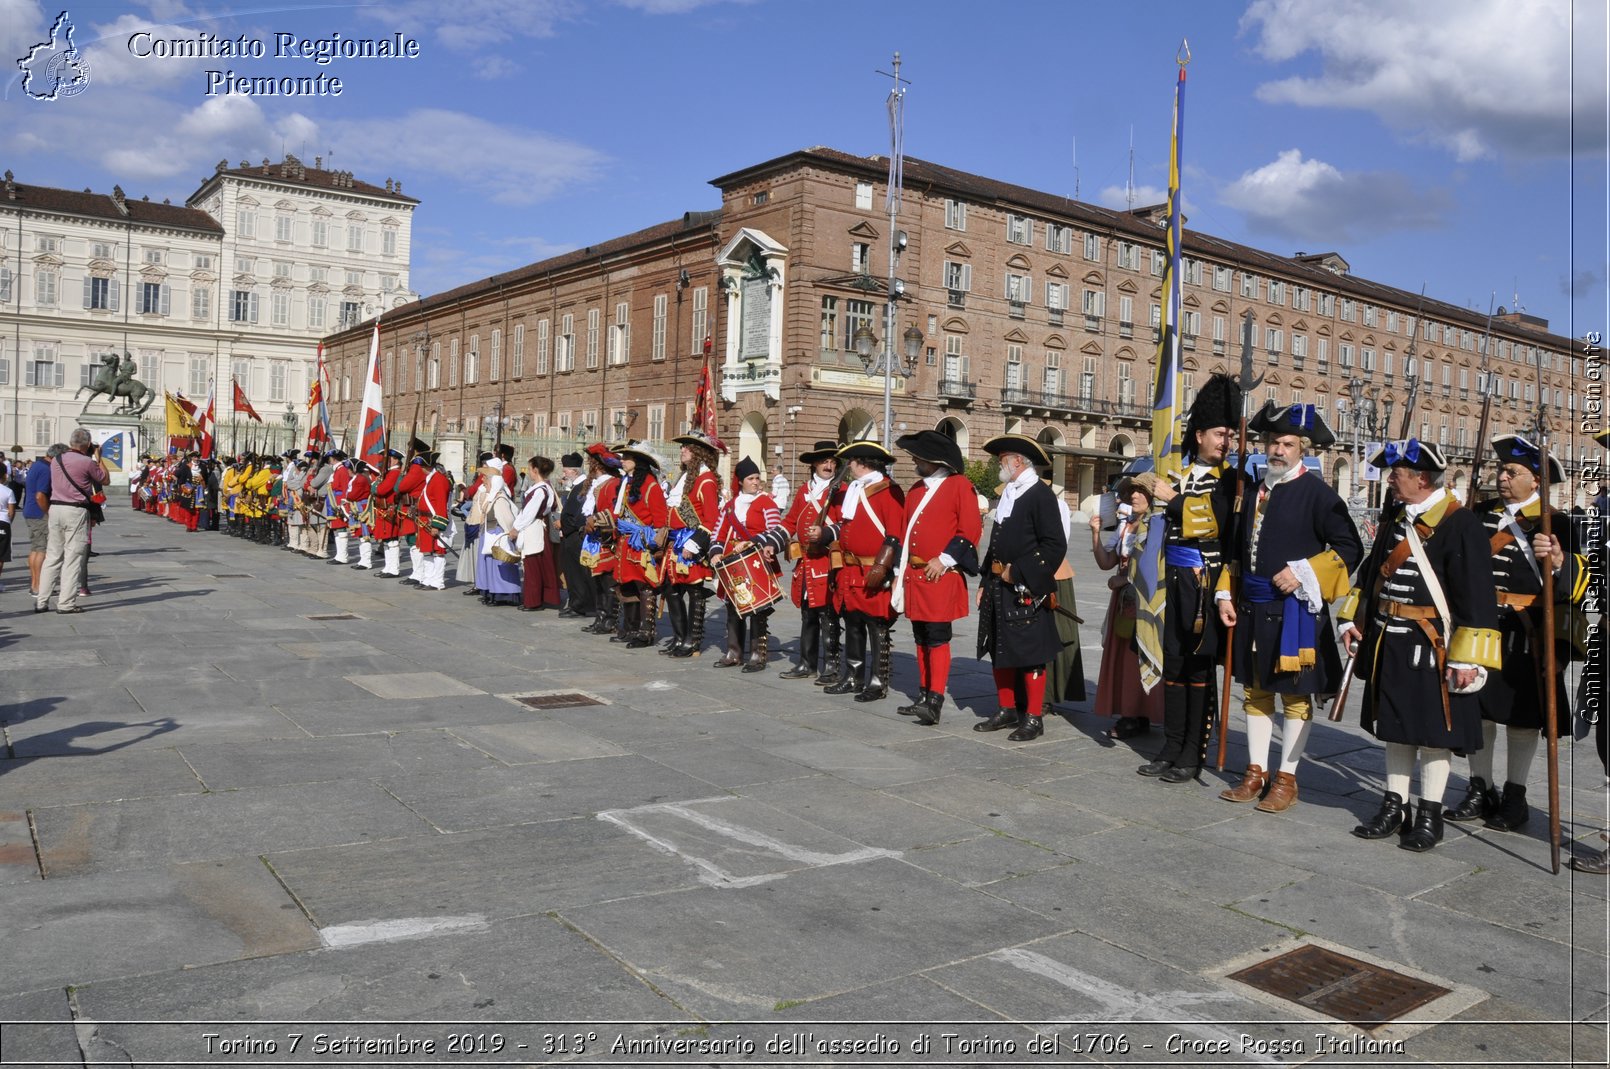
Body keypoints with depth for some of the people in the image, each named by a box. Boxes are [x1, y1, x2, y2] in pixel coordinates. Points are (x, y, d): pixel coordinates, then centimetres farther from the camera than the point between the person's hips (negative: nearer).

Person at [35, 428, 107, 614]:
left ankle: (41, 601, 13)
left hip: (55, 508, 6)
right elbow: (105, 480, 4)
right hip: (76, 511, -6)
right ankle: (66, 602, -2)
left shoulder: (56, 460, 9)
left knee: (53, 556, 12)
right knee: (74, 557, -2)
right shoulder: (87, 462, -10)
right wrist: (98, 458, 11)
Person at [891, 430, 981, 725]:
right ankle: (924, 696, 20)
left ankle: (935, 703, -8)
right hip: (914, 576, 7)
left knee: (938, 638, -8)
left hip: (942, 576, -7)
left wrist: (944, 560, -15)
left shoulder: (960, 485, -5)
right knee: (921, 638, 12)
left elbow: (971, 530, -11)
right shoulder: (916, 490, 16)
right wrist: (899, 573, 16)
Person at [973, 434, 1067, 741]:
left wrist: (1017, 573, -17)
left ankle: (1033, 718, 9)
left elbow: (1055, 546, -17)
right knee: (999, 652, 13)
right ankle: (1007, 710, 25)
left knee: (1030, 655, 0)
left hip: (1025, 590, -8)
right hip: (999, 589, 8)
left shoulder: (1041, 495, -11)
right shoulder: (1007, 493, 15)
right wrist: (985, 582, 15)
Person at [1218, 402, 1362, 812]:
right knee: (1255, 692, 12)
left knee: (1295, 697, 4)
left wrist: (1304, 573, -18)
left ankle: (1287, 779, 14)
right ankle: (1256, 774, 23)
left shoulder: (1317, 492, -7)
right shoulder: (1255, 490, 12)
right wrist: (1226, 594, 12)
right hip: (1252, 609, 7)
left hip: (1296, 610, -6)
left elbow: (1350, 548, -9)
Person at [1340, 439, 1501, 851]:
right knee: (1396, 725, 14)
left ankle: (1430, 815, 16)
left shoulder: (1461, 524, -14)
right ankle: (1394, 807, 25)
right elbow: (1373, 570, 20)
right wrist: (1354, 619, 15)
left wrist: (1467, 657, -18)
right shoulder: (1395, 515, 8)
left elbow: (1477, 596, -16)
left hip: (1433, 647, -7)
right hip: (1389, 643, 7)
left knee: (1435, 730, 5)